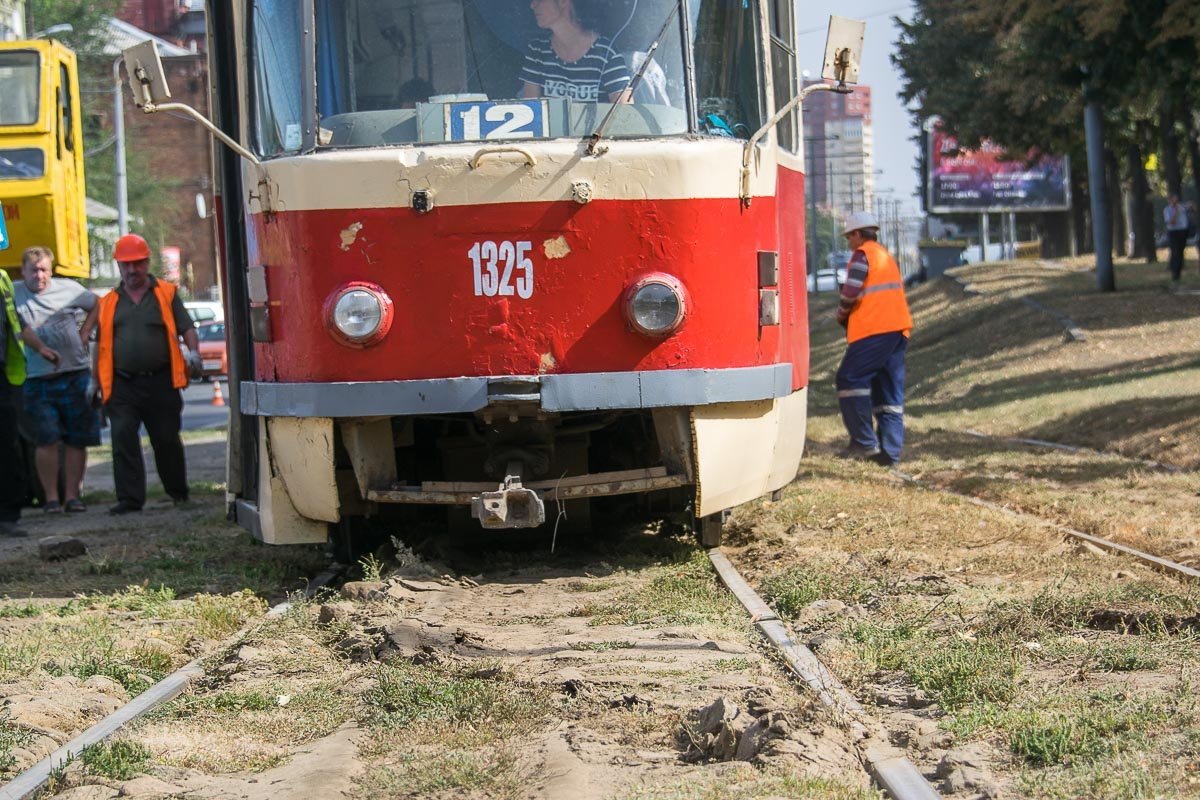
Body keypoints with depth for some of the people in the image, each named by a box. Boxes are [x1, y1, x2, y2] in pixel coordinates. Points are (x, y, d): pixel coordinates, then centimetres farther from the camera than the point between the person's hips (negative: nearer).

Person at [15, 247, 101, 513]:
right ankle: (51, 497, 2)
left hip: (76, 377, 2)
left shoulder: (69, 289, 5)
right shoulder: (13, 294, -2)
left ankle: (72, 494, 13)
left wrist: (84, 335, 9)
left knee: (76, 441, 4)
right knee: (47, 441, -7)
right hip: (38, 380, -2)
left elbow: (95, 306, 21)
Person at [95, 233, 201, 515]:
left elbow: (186, 328, 3)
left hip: (160, 382, -1)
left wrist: (193, 352, -16)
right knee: (123, 438, -10)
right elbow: (101, 345, 16)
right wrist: (96, 382, 12)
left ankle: (178, 491, 25)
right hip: (122, 385, 1)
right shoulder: (109, 302, 13)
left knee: (167, 439, 8)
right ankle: (130, 497, -8)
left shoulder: (166, 294, 8)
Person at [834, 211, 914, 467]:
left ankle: (865, 442, -9)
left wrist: (842, 316, 4)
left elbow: (851, 292, -15)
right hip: (898, 329, 9)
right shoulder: (886, 255, 23)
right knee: (889, 389, 8)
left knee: (850, 379, -4)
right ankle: (890, 451, 4)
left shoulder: (863, 254, -4)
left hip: (874, 330, -9)